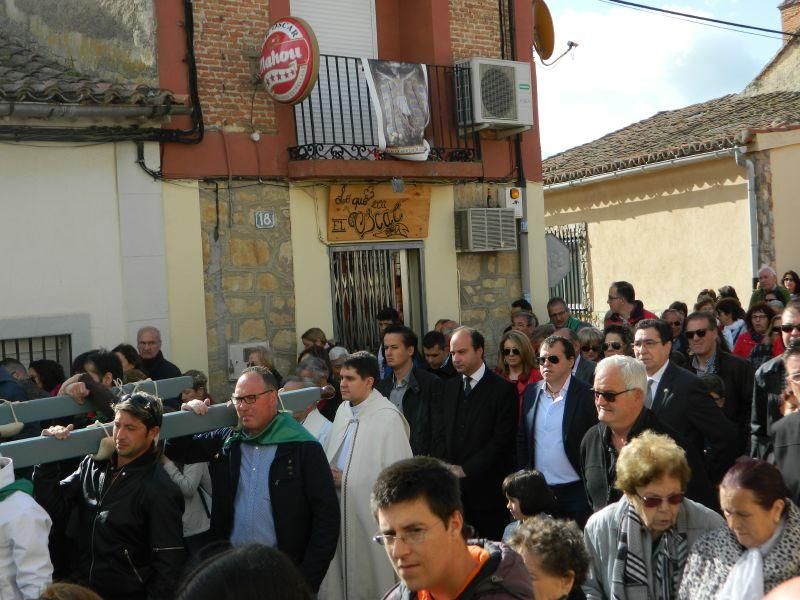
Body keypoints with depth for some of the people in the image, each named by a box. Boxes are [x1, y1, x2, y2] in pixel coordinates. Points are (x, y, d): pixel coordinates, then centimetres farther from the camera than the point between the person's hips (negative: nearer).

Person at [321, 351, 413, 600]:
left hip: (372, 516, -7)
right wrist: (329, 475, 0)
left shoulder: (388, 417, -16)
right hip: (340, 510, 7)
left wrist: (347, 480, -13)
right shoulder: (344, 409, 9)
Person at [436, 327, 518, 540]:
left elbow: (501, 440, -10)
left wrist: (466, 469, -11)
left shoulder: (503, 389, -4)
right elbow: (441, 434, 13)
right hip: (453, 485, 4)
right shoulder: (449, 387, 13)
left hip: (486, 488, -4)